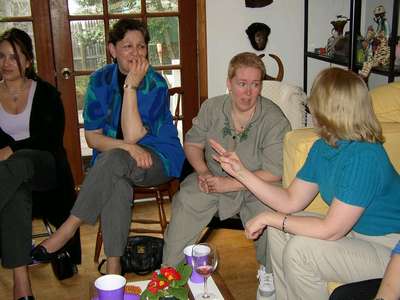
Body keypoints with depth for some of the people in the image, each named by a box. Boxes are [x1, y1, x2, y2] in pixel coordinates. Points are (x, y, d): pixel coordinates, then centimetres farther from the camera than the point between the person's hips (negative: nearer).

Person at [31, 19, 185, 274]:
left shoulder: (156, 84, -10)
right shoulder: (100, 80, 0)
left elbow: (133, 136, -20)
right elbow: (92, 137, -3)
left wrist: (131, 86, -23)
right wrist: (128, 147, -21)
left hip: (159, 157, -2)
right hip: (113, 163, 2)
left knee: (114, 159, -35)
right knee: (117, 182, -35)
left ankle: (69, 228, -23)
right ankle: (113, 267, -30)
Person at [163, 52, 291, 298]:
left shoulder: (274, 120, -17)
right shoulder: (211, 108, -2)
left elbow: (274, 173, -20)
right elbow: (193, 142, 10)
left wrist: (229, 183, -22)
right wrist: (202, 171, -10)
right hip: (215, 178, 3)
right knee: (185, 200, -23)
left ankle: (268, 270, 1)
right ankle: (170, 269, -5)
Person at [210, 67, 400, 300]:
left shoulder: (364, 157, -29)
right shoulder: (323, 148, -1)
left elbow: (330, 230, -27)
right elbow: (291, 202, 3)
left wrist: (269, 218, -18)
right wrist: (241, 172, -1)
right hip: (355, 231, 9)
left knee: (300, 250, -22)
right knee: (279, 230, 4)